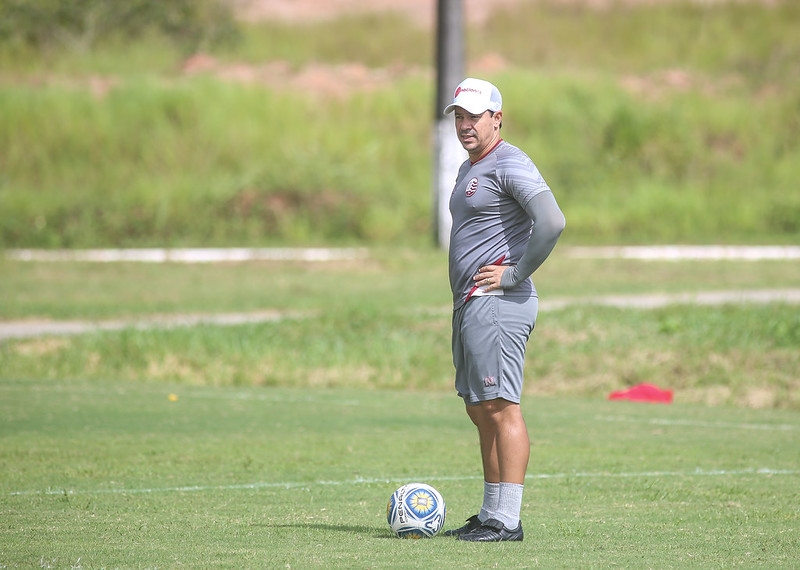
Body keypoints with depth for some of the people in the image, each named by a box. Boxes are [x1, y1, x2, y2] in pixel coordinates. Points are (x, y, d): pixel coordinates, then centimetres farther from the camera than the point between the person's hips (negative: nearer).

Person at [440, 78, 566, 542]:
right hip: (470, 306, 11)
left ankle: (507, 520, -13)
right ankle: (491, 515, 16)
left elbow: (552, 221, -24)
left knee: (501, 408, -11)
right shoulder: (470, 169, 20)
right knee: (482, 412, 12)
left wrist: (515, 275, -17)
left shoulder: (510, 164, -11)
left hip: (498, 306, -11)